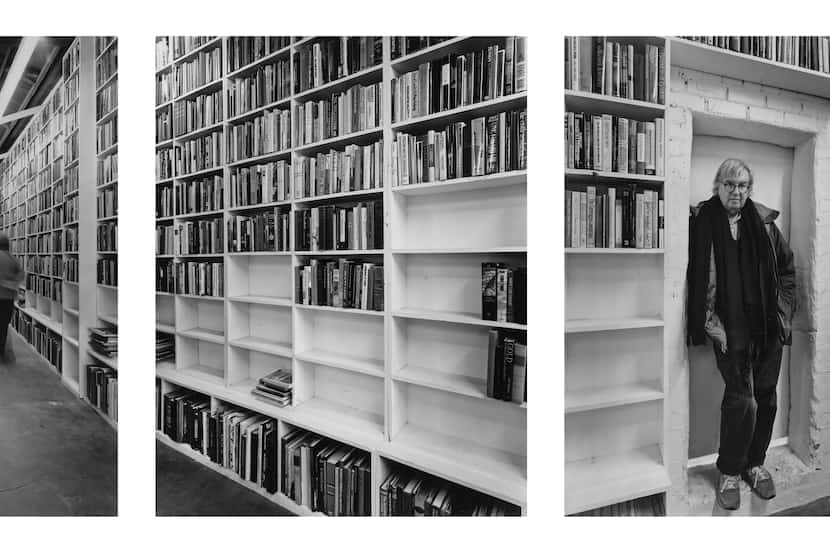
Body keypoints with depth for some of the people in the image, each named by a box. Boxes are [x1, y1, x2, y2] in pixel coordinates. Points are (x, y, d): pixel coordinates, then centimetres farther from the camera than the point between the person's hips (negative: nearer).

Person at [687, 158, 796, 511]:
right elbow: (697, 278, -6)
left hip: (768, 326, 4)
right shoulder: (702, 221, -4)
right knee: (742, 399, -7)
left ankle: (755, 463, 28)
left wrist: (783, 310, 7)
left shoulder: (763, 223, 7)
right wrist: (712, 324, -10)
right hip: (730, 327, -4)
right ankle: (729, 472, 12)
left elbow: (787, 268, 16)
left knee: (766, 397, 9)